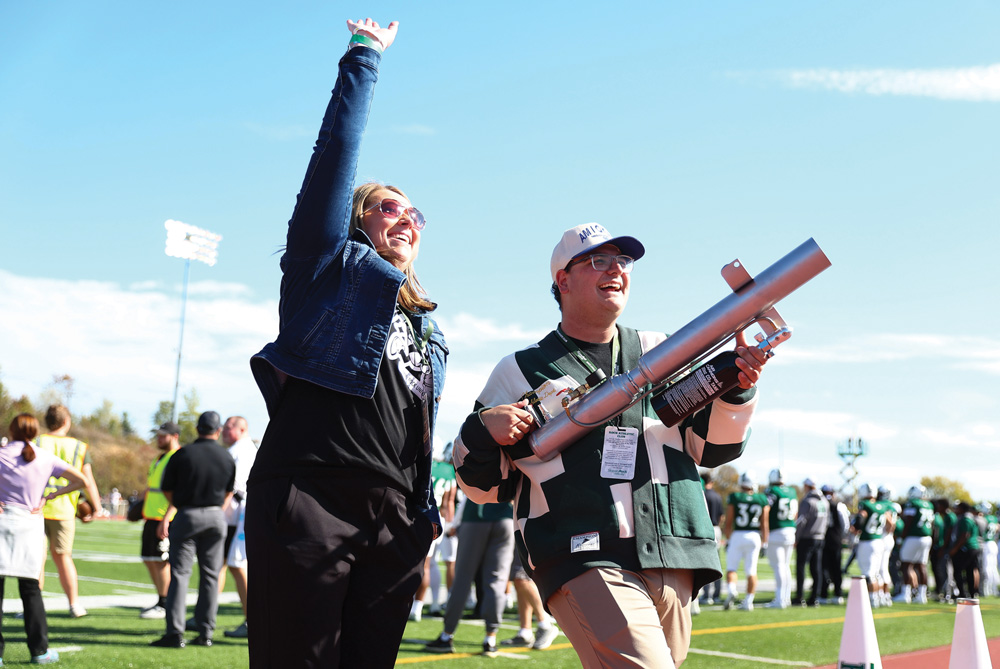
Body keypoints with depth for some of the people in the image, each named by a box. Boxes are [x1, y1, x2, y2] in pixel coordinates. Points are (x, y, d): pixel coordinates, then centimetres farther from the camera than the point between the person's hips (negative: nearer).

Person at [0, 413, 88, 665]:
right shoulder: (45, 458, 5)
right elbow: (80, 480, 6)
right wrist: (50, 495, 9)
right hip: (30, 523, 2)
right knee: (30, 588, 10)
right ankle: (39, 650, 10)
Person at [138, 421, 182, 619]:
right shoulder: (159, 458, 19)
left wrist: (166, 519, -23)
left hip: (165, 520, -10)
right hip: (151, 517, 10)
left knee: (161, 561, -7)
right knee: (149, 560, 12)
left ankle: (163, 606, 0)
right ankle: (162, 601, 22)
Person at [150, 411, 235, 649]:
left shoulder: (183, 455, -7)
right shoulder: (227, 458, 2)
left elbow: (167, 489, 0)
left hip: (187, 517, -3)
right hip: (216, 517, 3)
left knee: (180, 573, 0)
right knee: (210, 575, 9)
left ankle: (175, 632, -6)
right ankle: (205, 633, 10)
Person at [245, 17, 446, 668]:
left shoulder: (427, 331, 27)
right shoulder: (330, 266, 10)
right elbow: (338, 145, 1)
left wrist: (426, 517, 19)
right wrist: (365, 55, 4)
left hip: (391, 523, 6)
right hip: (306, 503, -6)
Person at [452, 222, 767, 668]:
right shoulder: (521, 371, 12)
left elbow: (712, 447, 15)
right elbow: (484, 487, 12)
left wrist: (736, 389, -2)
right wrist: (482, 432, -8)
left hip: (673, 562, 5)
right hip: (582, 560, -4)